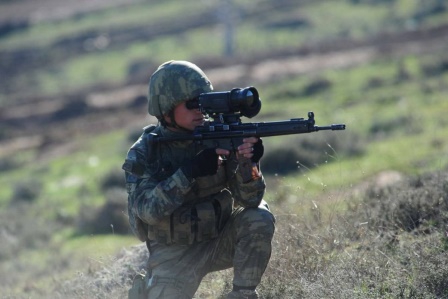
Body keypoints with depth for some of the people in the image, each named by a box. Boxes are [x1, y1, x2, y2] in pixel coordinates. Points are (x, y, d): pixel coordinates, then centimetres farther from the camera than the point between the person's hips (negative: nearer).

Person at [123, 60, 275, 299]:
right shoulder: (144, 153, -12)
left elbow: (249, 200, -13)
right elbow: (147, 210, -27)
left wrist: (249, 163, -34)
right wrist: (191, 170, -34)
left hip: (219, 240, 2)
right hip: (174, 255, -2)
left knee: (259, 219, -24)